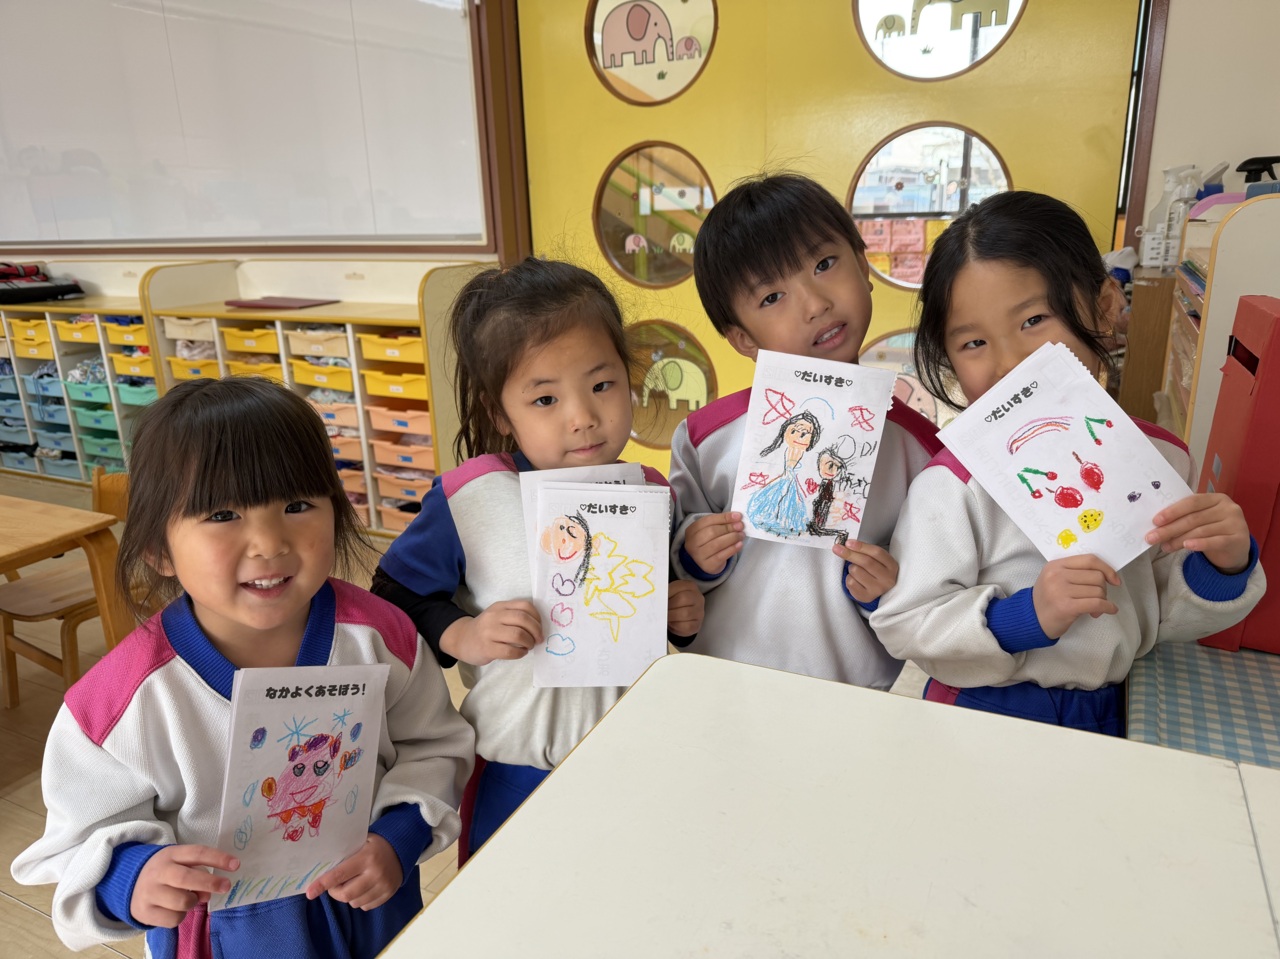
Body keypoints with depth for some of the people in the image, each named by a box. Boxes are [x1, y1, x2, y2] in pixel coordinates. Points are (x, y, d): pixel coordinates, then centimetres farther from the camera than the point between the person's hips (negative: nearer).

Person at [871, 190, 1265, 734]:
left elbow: (1167, 618, 6)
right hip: (982, 713, -3)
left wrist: (1223, 569, -12)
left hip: (1107, 712, 4)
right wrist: (1025, 617, -27)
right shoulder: (954, 485, -20)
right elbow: (903, 626, -19)